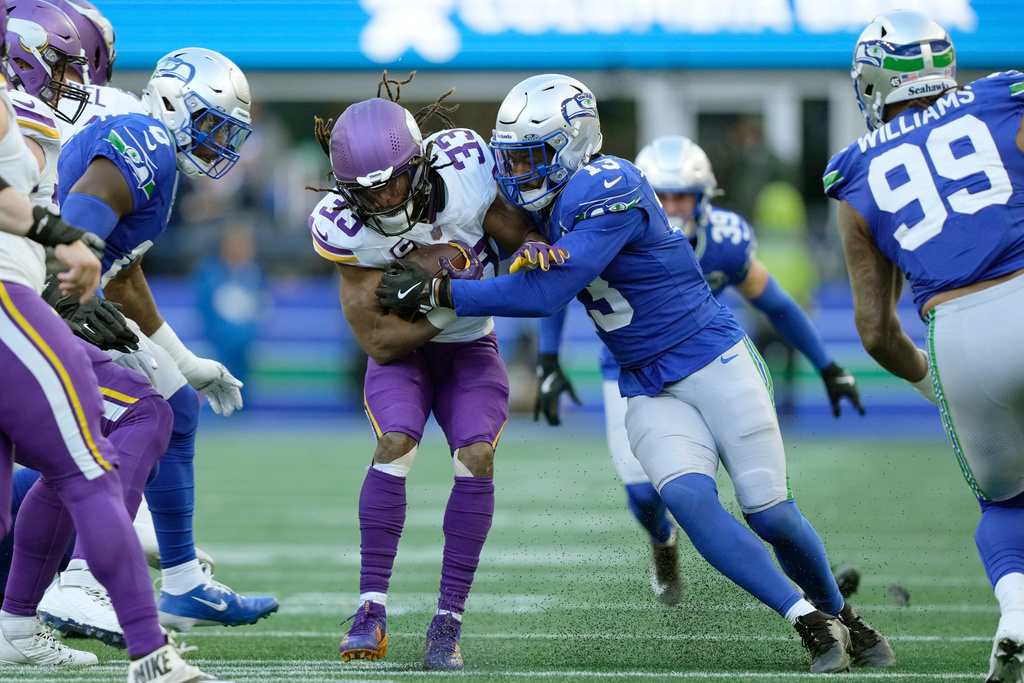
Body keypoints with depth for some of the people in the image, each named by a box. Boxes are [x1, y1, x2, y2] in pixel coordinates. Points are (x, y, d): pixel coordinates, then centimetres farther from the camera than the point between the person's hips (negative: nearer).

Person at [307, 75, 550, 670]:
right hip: (401, 352, -1)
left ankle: (449, 622, -14)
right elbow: (378, 339, -21)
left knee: (477, 457, -20)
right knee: (397, 446, -27)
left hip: (471, 350, 1)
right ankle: (372, 611, -19)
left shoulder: (466, 169, -24)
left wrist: (531, 250, -33)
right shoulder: (344, 226, -25)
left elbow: (521, 234, -9)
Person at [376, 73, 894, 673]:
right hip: (650, 393, 6)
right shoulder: (553, 198, 2)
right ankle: (814, 625, -15)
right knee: (688, 498, -21)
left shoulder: (609, 193, -23)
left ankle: (843, 617, 25)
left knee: (769, 513, -3)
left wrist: (436, 291, -24)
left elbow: (544, 293, -27)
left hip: (715, 364, -6)